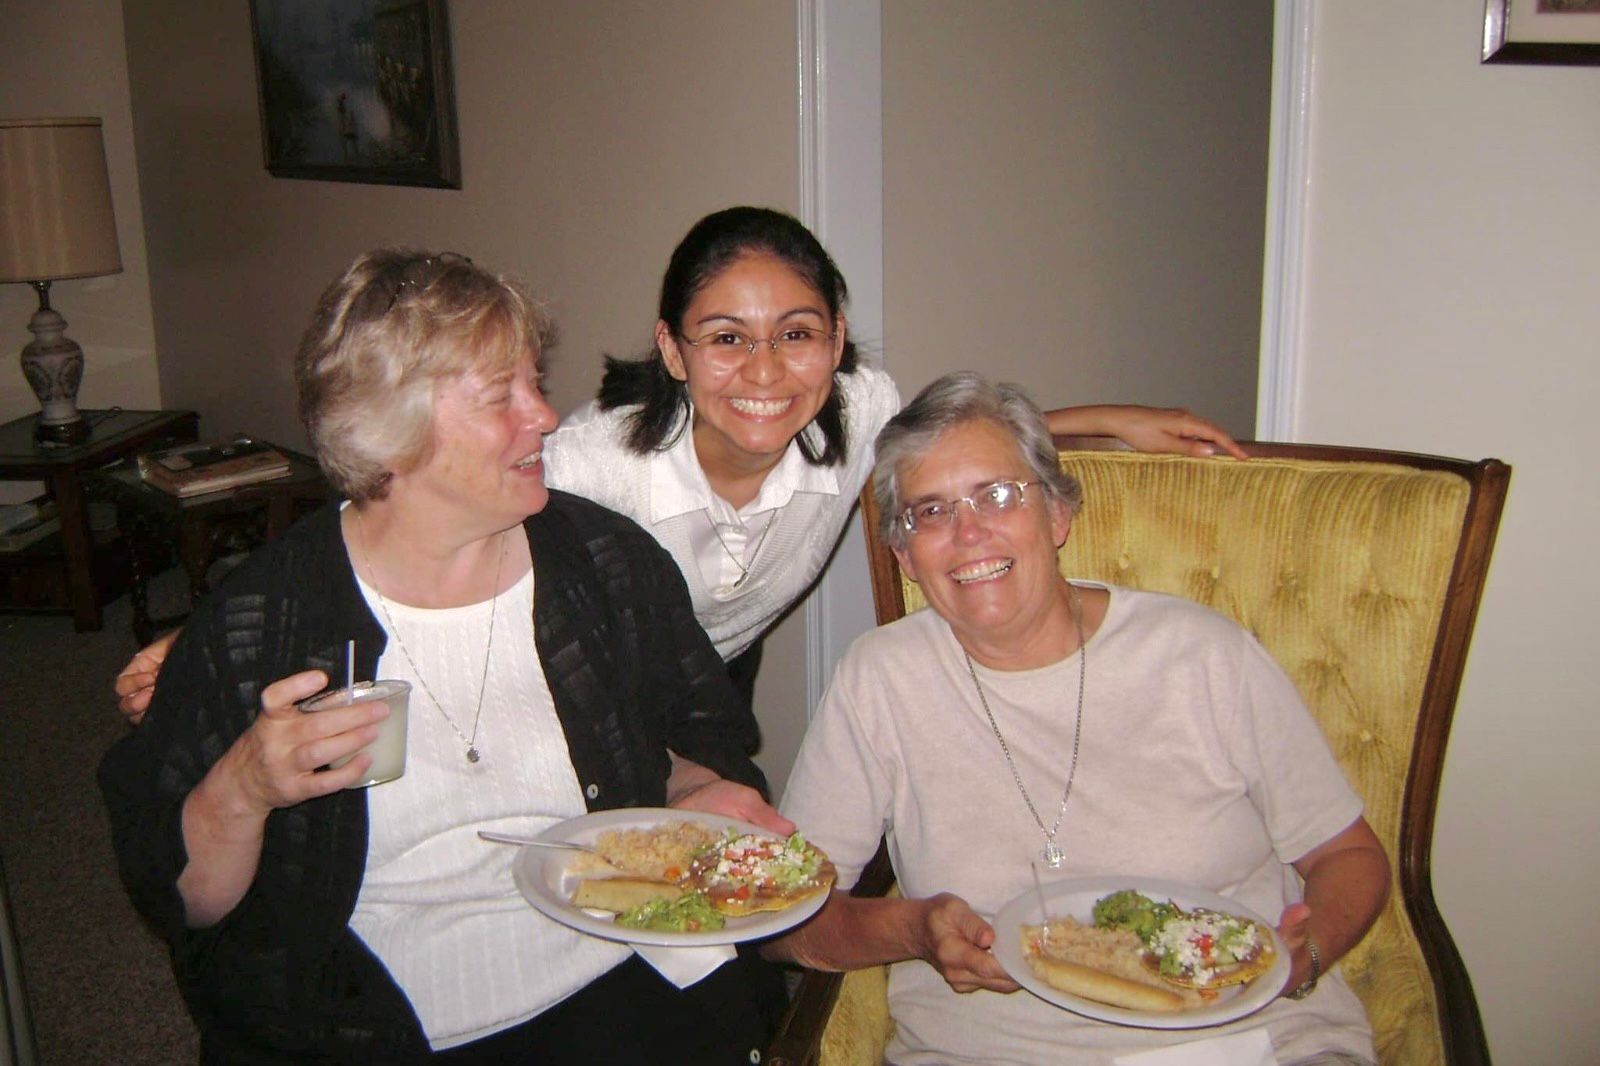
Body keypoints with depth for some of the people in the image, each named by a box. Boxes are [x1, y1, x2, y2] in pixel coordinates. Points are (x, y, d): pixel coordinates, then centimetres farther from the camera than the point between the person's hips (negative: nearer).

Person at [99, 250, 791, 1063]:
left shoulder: (614, 562, 4)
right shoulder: (252, 623, -5)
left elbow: (700, 739, 18)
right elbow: (174, 898, 0)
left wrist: (700, 797, -3)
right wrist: (241, 792, -19)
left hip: (619, 999, 1)